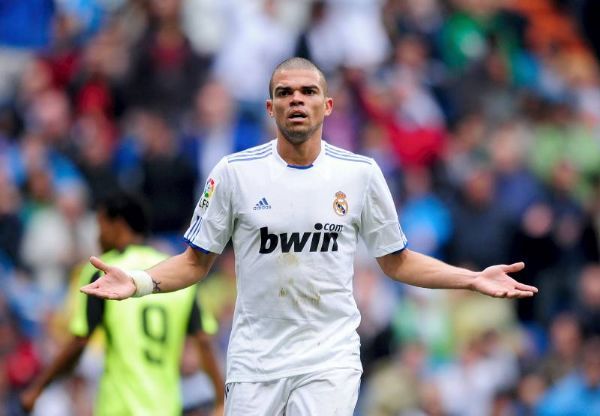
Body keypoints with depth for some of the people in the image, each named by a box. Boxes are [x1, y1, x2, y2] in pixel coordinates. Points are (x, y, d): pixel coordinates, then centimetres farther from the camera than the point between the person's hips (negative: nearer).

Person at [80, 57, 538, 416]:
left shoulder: (361, 173, 2)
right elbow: (196, 262, 6)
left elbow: (395, 260, 12)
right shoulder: (235, 171, 0)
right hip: (255, 357, 1)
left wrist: (474, 279, 1)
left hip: (329, 355, 0)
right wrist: (139, 282, -12)